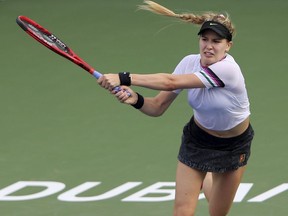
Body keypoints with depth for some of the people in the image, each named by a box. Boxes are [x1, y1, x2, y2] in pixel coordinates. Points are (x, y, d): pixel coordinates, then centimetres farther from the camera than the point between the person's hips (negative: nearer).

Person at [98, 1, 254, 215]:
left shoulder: (228, 69, -32)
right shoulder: (189, 63, -15)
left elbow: (171, 82, -38)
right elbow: (157, 107, -14)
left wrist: (124, 78, -43)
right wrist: (136, 99, -36)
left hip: (234, 146, -3)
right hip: (197, 140, 3)